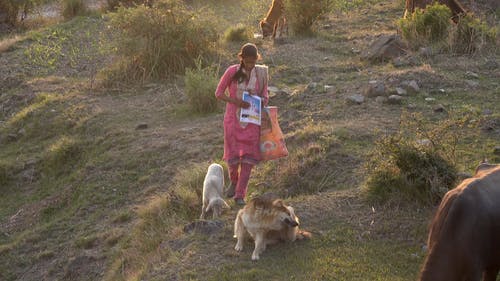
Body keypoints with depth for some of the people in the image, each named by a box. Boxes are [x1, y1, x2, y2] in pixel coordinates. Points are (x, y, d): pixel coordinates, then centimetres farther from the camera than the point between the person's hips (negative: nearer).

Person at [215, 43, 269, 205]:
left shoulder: (261, 73, 0)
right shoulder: (232, 72, -7)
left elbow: (264, 95, 11)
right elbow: (219, 93, -2)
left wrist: (263, 101, -13)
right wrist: (236, 102, -17)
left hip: (252, 120, 2)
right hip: (233, 118, -1)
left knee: (248, 157, -2)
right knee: (232, 155, 0)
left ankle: (240, 195, 7)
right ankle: (234, 181, 32)